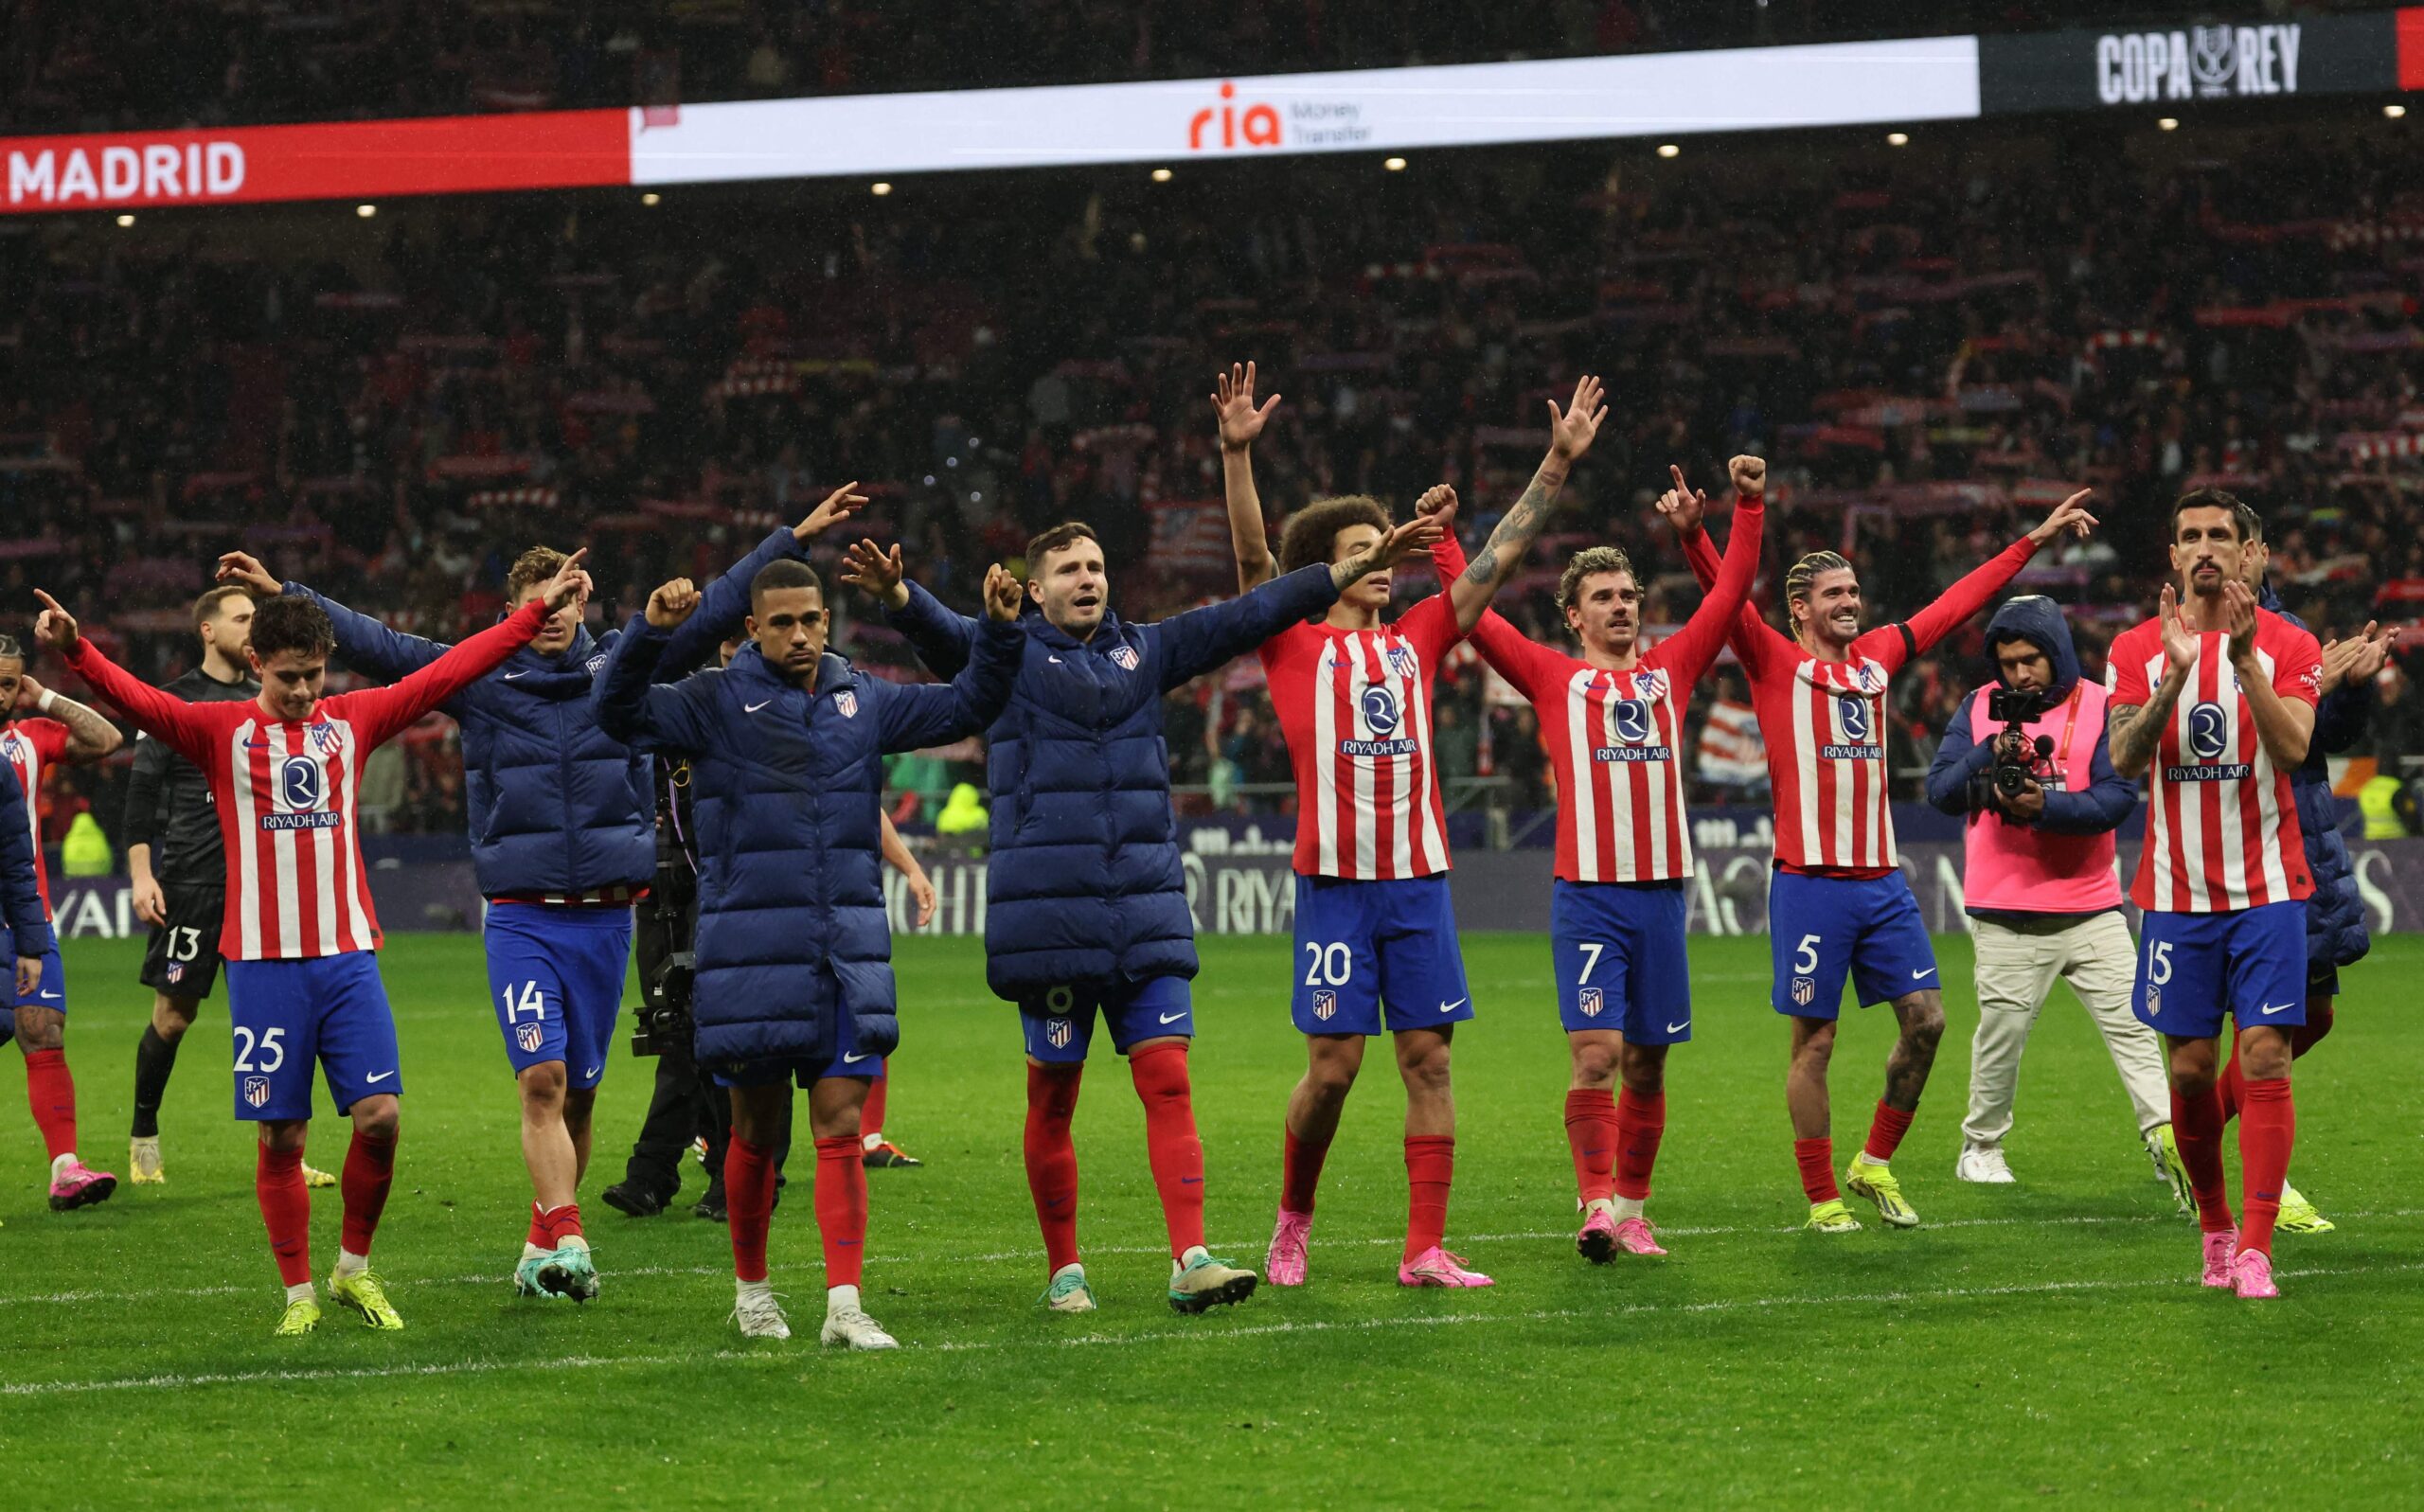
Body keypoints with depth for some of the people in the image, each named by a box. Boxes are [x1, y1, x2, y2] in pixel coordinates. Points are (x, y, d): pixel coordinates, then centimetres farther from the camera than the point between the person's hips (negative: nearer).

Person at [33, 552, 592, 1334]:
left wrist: (535, 612, 12)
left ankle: (354, 1269, 14)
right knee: (280, 1136, 0)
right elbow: (137, 699, -14)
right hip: (263, 962, -2)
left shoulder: (351, 719, 9)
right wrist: (75, 649, -32)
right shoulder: (221, 732, 1)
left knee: (379, 1117, -6)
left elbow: (449, 673, 13)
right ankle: (298, 1294, 11)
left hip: (347, 956, 2)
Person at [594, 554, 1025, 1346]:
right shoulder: (717, 702, -2)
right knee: (755, 1127, 8)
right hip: (751, 947, -3)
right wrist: (650, 631, -30)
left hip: (848, 950, 3)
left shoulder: (861, 700, 10)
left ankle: (844, 1303, -7)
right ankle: (751, 1288, 25)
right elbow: (620, 713, -15)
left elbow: (965, 707, 20)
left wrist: (999, 632, 4)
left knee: (841, 1126, -4)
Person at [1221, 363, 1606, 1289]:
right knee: (1332, 1066, -4)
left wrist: (1558, 464, 9)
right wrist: (1237, 454, -22)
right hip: (1334, 884, -4)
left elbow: (1502, 554, 14)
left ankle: (1426, 1251, 2)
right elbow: (1253, 557, -10)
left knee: (1429, 1059, 0)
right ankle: (1292, 1222, 17)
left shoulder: (1416, 641, 13)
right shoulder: (1296, 648, 3)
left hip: (1418, 880, 4)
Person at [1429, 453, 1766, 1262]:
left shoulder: (1669, 670, 14)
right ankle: (1596, 1205, -15)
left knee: (1647, 1063, 7)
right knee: (1596, 1054, -13)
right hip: (1587, 894, -3)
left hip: (1662, 891, 3)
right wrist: (1443, 541, -5)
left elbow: (1730, 594, 14)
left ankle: (1630, 1209, 14)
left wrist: (1750, 509, 9)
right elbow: (1475, 614, 3)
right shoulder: (1555, 677, 7)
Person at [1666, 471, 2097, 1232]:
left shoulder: (1876, 656, 13)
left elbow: (1957, 603, 22)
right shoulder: (1776, 663, -1)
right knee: (1815, 1039, -1)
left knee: (1925, 1018, 2)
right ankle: (1822, 1197, 6)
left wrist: (2033, 541, 25)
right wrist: (1693, 535, -34)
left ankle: (1876, 1163, 19)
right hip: (1810, 883, -6)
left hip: (1883, 879, 6)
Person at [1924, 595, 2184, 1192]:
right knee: (2002, 1031, 1)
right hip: (2006, 918, 0)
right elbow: (1941, 790, 0)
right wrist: (1989, 755, -16)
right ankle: (1981, 1146, 16)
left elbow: (2119, 797, -10)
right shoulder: (1979, 707, 6)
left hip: (2090, 910, 0)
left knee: (2130, 1021, -5)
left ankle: (2164, 1140, -6)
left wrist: (2046, 806, -23)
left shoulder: (2101, 707, -1)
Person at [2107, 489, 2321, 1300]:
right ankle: (2214, 1226, 22)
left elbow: (2292, 748, -15)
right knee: (2190, 1069, 3)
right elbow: (2124, 757, -9)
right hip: (2177, 893, 2)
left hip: (2267, 890, -2)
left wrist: (2244, 657, -25)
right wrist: (2176, 672, -22)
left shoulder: (2287, 646, 0)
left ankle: (2255, 1249, -10)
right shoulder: (2137, 648, 4)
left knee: (2264, 1058, -10)